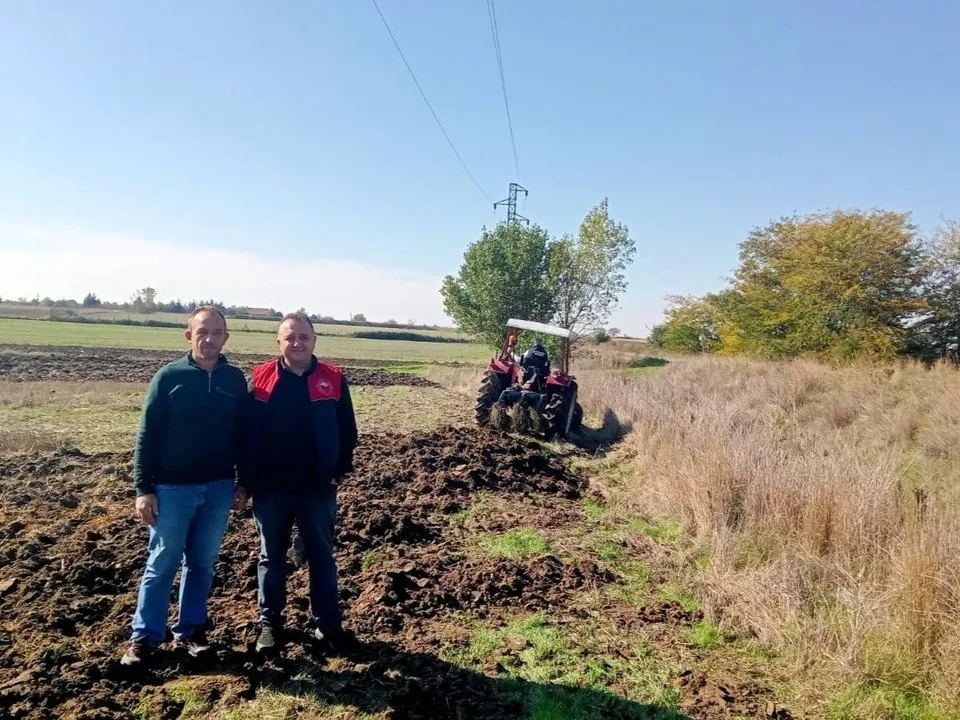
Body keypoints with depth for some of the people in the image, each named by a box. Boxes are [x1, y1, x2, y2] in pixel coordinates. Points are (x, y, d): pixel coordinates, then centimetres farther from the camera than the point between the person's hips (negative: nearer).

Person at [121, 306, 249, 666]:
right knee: (161, 564, 8)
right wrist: (143, 489, -8)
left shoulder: (235, 379, 1)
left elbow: (241, 433, 7)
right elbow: (147, 435, -6)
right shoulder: (168, 376, -7)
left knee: (202, 564, 13)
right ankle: (144, 636, 21)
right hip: (172, 488, -2)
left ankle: (190, 629, 27)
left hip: (218, 488, 3)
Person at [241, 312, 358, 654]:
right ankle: (270, 623, 30)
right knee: (271, 558, 15)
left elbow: (347, 431, 2)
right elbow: (246, 430, 2)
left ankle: (328, 623, 25)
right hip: (270, 489, 1)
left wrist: (339, 470, -2)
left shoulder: (333, 379, -3)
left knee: (322, 557, 11)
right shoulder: (261, 379, -2)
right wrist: (249, 478, 0)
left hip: (318, 489, 0)